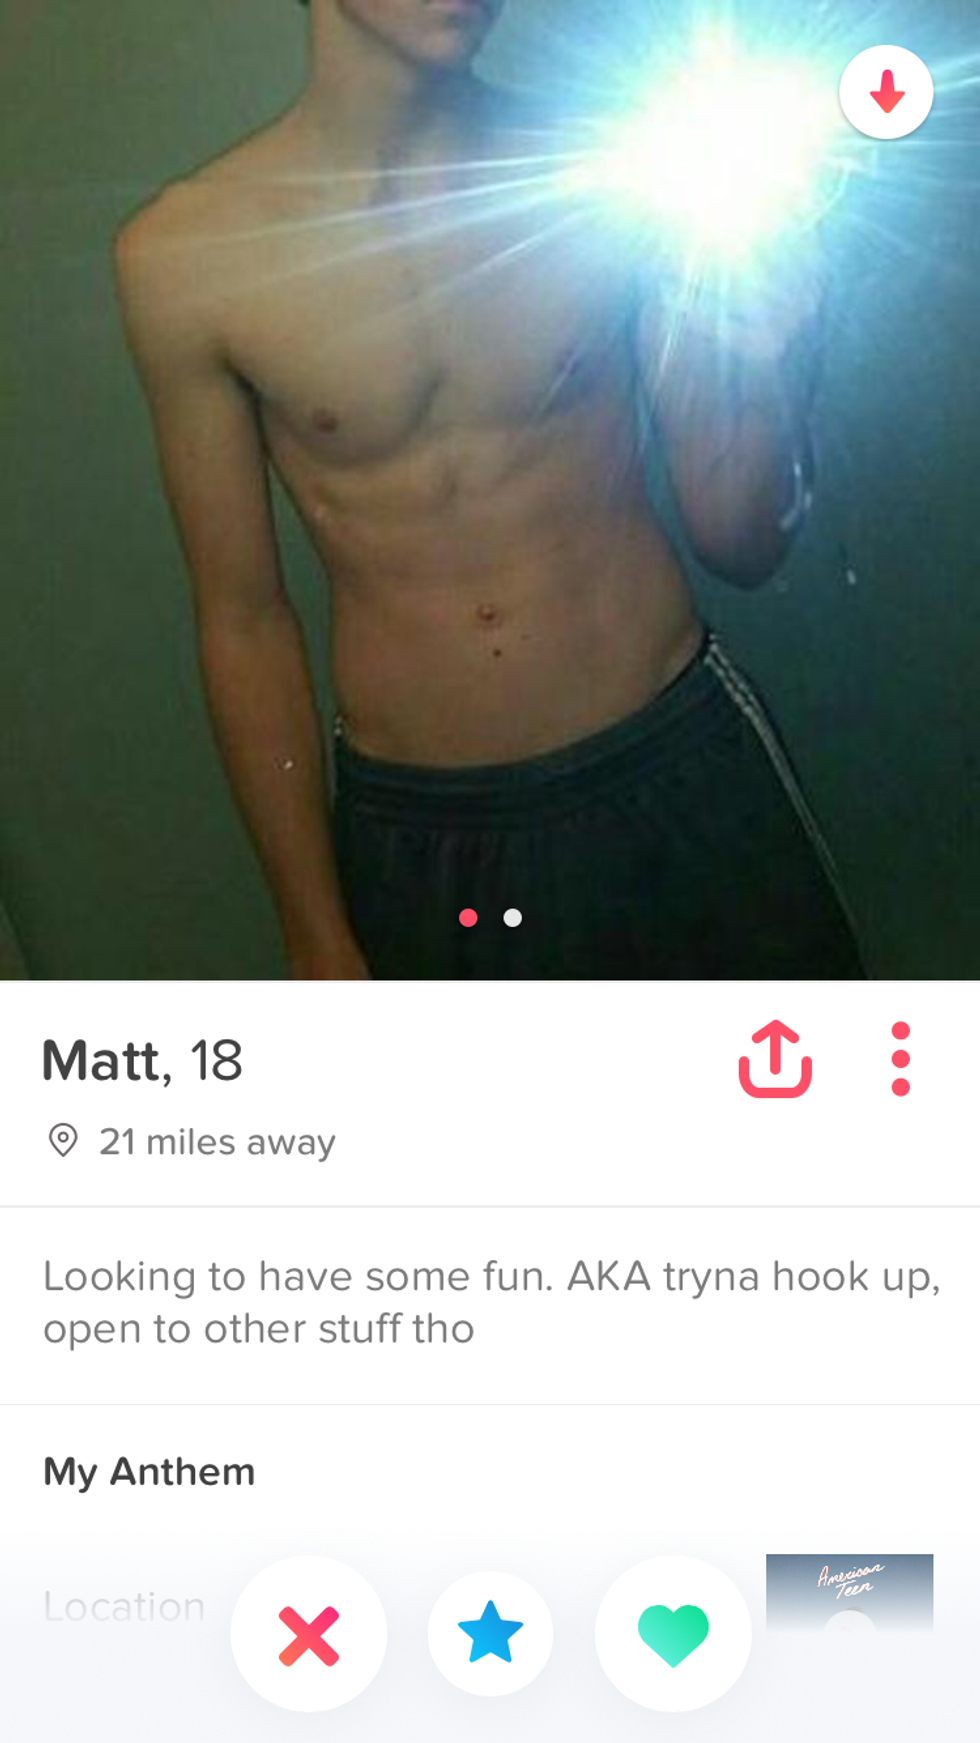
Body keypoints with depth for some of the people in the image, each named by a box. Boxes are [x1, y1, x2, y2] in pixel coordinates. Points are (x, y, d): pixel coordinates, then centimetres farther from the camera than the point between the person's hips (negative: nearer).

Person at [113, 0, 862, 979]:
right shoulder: (185, 253, -8)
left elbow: (739, 547, 0)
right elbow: (243, 622, -2)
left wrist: (770, 368, -21)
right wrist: (321, 953, 0)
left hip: (686, 784, 2)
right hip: (418, 845, -1)